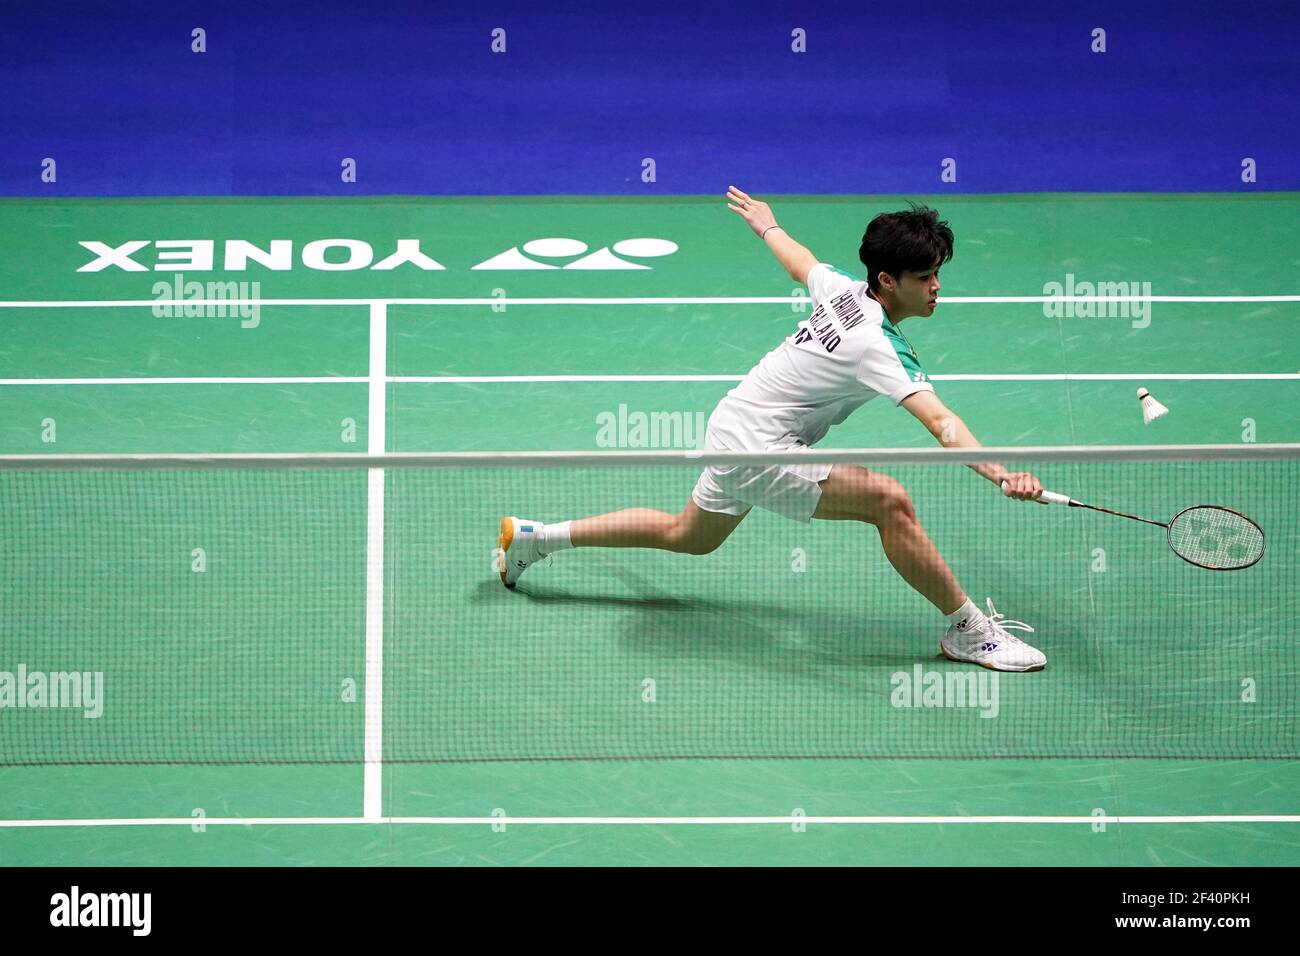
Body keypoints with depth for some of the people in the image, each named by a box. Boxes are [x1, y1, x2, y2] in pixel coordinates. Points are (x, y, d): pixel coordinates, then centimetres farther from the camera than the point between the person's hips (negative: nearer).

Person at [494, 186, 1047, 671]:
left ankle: (531, 537, 38)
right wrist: (1000, 476, -50)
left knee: (686, 536, 30)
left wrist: (768, 227, 40)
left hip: (731, 428, 10)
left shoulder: (843, 289, -2)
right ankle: (969, 631, -12)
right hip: (757, 449, -10)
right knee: (889, 502, -23)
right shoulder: (878, 348, -26)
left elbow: (799, 263, 20)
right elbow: (940, 422, -39)